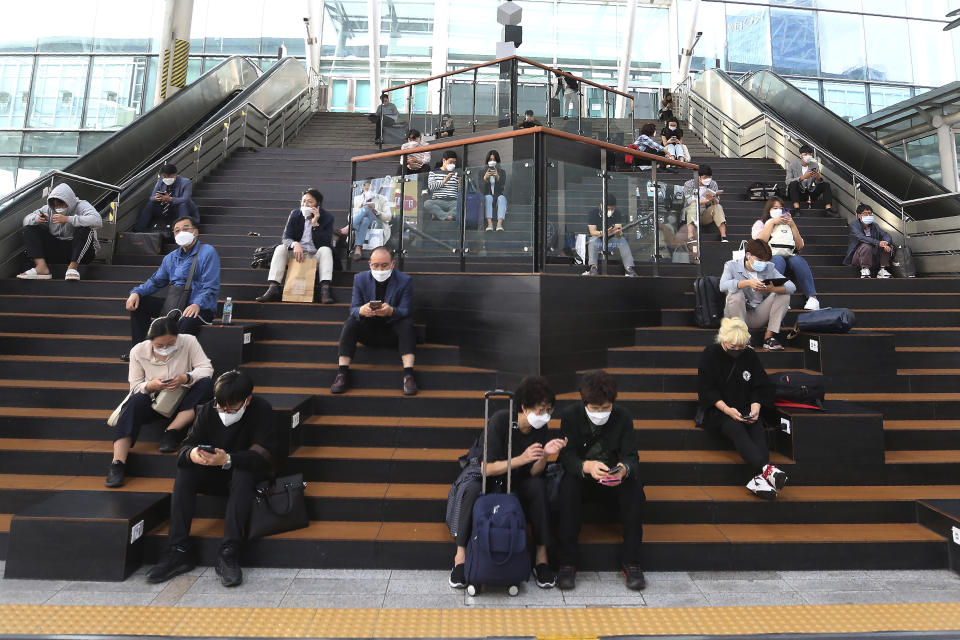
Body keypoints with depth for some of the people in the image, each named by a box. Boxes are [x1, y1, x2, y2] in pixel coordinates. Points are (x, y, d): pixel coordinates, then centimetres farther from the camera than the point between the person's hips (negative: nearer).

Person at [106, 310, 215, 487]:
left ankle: (171, 432, -28)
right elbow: (135, 386, -1)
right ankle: (118, 464, -38)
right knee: (134, 402, -32)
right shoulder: (138, 351, -6)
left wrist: (185, 378, -33)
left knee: (207, 384, -29)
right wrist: (151, 385, -25)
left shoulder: (188, 342, -10)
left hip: (183, 399, 0)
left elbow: (206, 369, -13)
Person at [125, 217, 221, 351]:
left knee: (187, 320, -39)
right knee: (138, 303, 1)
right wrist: (136, 292, 2)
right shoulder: (171, 257, 18)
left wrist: (197, 305, -31)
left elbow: (211, 288, -15)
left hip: (201, 308, -7)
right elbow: (156, 281, 22)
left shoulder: (208, 252, -6)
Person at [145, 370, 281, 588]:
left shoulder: (262, 410, -18)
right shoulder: (207, 410, -4)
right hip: (215, 476, 4)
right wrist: (192, 453, -33)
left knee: (242, 474, -35)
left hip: (249, 474, -4)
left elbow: (264, 455, -26)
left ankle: (229, 555, -36)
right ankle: (178, 552, -20)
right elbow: (187, 444, -7)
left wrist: (228, 460, -40)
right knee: (184, 471, -20)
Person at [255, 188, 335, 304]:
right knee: (280, 249, -21)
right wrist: (295, 244, -30)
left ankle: (325, 289, -44)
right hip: (296, 255, 3)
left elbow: (325, 243, -15)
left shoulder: (327, 217, -6)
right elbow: (285, 238, -6)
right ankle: (273, 288, -33)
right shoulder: (295, 214, 2)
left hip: (316, 256, -2)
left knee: (326, 250, -31)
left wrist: (315, 224, -24)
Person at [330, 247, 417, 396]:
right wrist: (361, 311, -33)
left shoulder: (405, 280, -9)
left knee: (407, 323, -31)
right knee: (351, 322, -24)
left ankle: (408, 374, -36)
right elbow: (353, 309, -7)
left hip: (393, 332, -2)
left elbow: (406, 311, -16)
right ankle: (342, 373, -26)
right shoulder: (360, 279, -2)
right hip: (368, 330, 2)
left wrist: (391, 311, -39)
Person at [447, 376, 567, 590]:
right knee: (472, 490, -35)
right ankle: (460, 555, -22)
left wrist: (544, 455, -34)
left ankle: (541, 557, -17)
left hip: (516, 477, 3)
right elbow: (488, 469, -28)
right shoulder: (500, 420, -27)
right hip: (483, 472, -3)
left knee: (539, 486, -27)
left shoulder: (540, 428, -12)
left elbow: (534, 473, -14)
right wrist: (521, 459, -40)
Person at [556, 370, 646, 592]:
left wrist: (624, 469, -38)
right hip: (581, 480, -1)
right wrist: (586, 466, -42)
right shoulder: (570, 415, -11)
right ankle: (567, 563, -25)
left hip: (614, 482, 2)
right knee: (568, 486, -34)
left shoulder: (623, 417, -6)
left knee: (634, 488, -29)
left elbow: (631, 456, -12)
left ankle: (631, 562, -15)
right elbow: (567, 457, -18)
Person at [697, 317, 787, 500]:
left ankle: (760, 478, -46)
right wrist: (727, 409, -22)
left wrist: (755, 407, -12)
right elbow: (706, 390, -9)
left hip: (744, 407, 4)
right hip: (716, 408, -4)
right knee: (735, 428, -34)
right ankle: (767, 469, -51)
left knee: (758, 428, -28)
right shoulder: (710, 355, -7)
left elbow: (760, 387, 8)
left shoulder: (750, 355, 5)